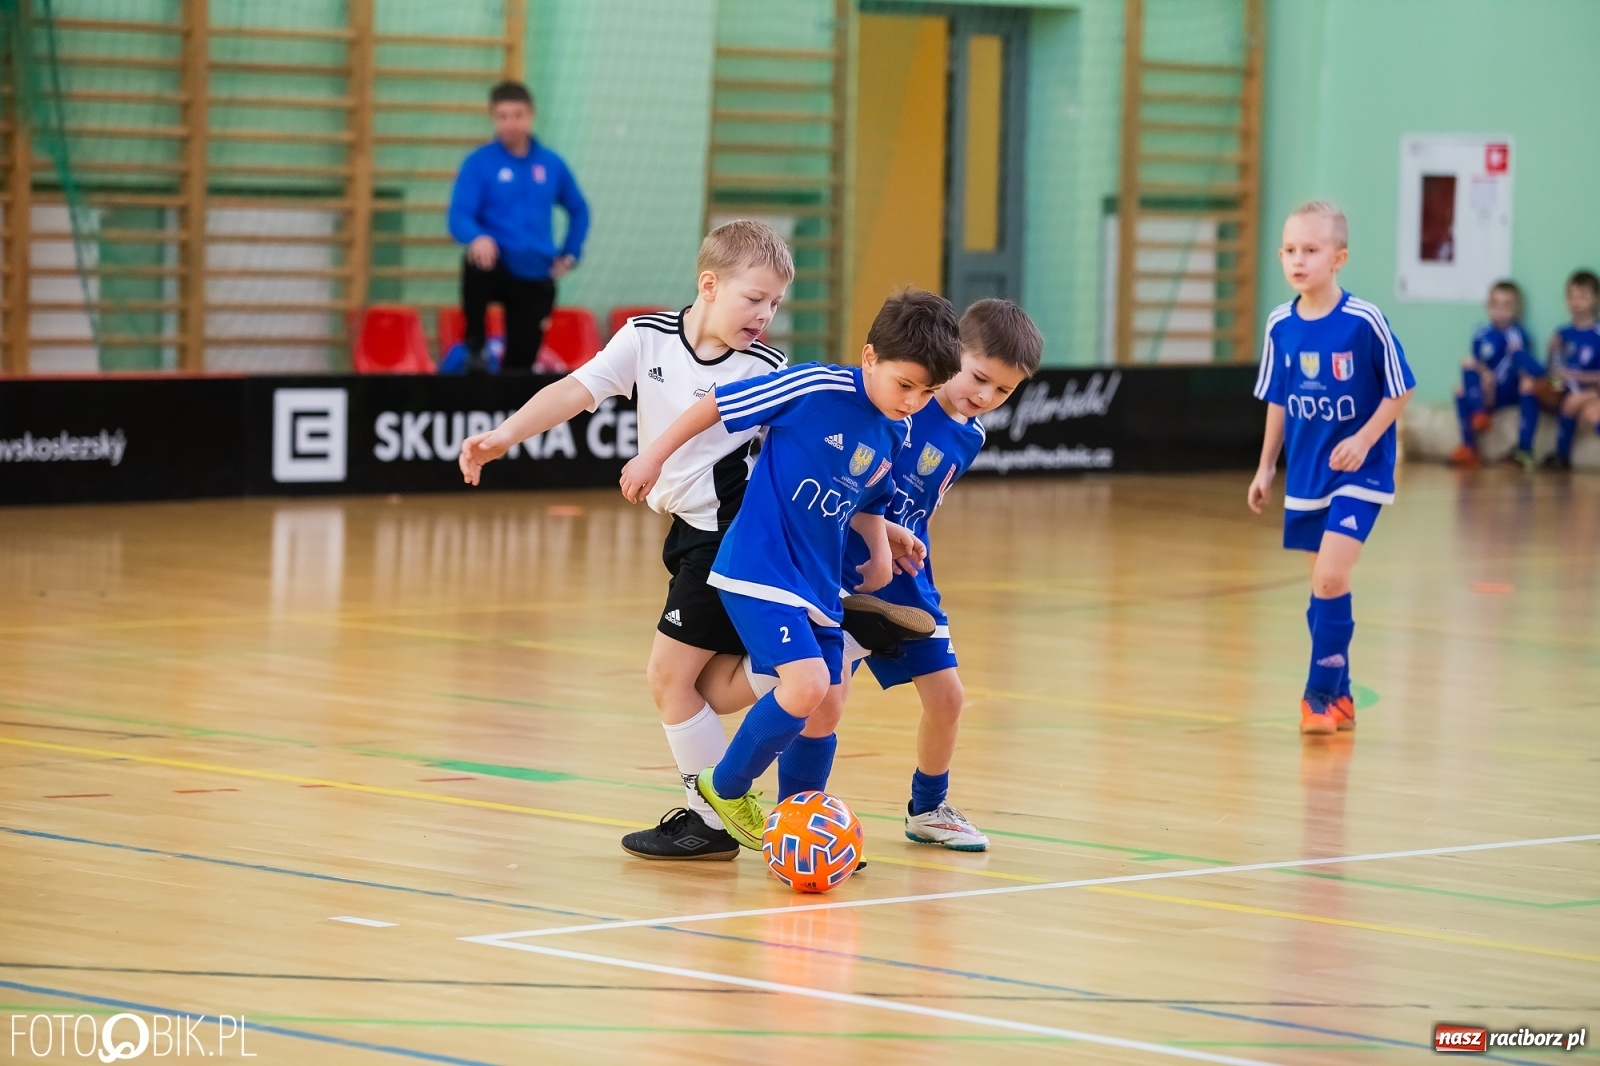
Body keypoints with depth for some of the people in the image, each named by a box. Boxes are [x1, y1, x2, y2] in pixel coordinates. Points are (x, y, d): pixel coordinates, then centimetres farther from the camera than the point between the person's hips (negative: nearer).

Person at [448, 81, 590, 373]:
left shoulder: (551, 164, 5)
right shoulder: (479, 163, -6)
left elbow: (578, 210, 20)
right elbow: (459, 217, -16)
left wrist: (570, 253, 9)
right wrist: (478, 237, -37)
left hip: (536, 276, 3)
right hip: (496, 267, -3)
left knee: (520, 364, 2)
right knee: (477, 264, -38)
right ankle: (474, 347, -20)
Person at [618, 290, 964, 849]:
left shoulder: (895, 435, 4)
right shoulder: (818, 388, -18)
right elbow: (718, 403, -10)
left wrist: (880, 548, 5)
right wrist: (654, 456, -6)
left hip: (818, 582, 8)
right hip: (759, 567, -8)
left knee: (826, 710, 8)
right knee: (807, 686, -20)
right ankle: (725, 788, 2)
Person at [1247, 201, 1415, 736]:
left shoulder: (1365, 322, -16)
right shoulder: (1280, 325, -1)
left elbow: (1399, 390, -7)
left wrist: (1364, 439, -18)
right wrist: (1266, 467, 11)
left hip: (1358, 471, -5)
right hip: (1307, 472, 5)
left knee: (1330, 578, -15)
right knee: (1325, 586, 11)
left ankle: (1321, 695, -4)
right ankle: (1339, 697, 23)